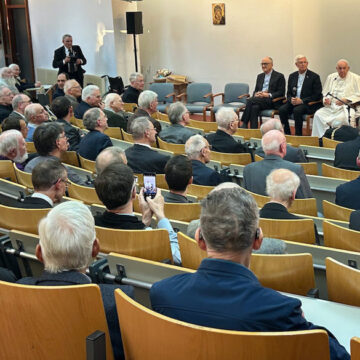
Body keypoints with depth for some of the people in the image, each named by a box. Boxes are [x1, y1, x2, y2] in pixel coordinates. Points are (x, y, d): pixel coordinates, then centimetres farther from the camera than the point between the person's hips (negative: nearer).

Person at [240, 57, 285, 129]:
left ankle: (244, 124, -23)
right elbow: (255, 90, 22)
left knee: (250, 100, -28)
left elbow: (281, 92, -2)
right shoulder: (260, 76, 23)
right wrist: (256, 94, -4)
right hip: (259, 100, 5)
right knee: (254, 107, -33)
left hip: (271, 101, -5)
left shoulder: (279, 76, 5)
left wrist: (268, 95, -17)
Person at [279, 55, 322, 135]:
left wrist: (302, 101, -16)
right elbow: (288, 93, 17)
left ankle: (298, 135, -23)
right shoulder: (292, 76, 15)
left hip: (308, 104, -4)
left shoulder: (314, 77, 0)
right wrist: (291, 99, -8)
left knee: (297, 110, -34)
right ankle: (287, 134, -15)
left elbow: (317, 95, -5)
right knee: (282, 109, -23)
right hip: (294, 102, 4)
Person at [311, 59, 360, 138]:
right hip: (331, 107, 4)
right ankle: (321, 137, -18)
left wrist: (346, 100, -17)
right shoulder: (331, 77, 18)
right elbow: (325, 93, 18)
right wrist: (326, 100, -5)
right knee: (318, 114, -21)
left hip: (347, 107, -4)